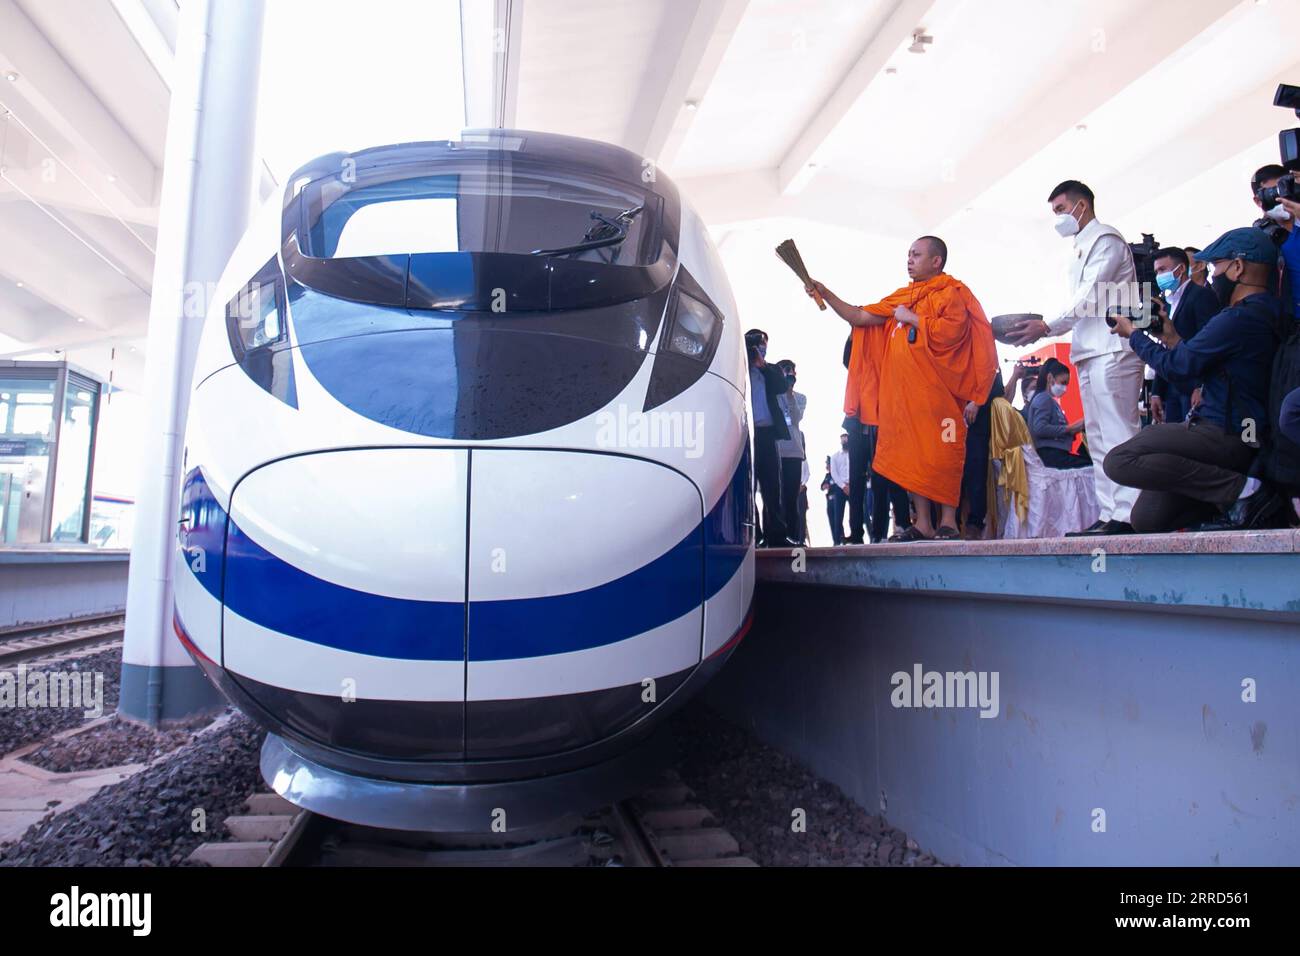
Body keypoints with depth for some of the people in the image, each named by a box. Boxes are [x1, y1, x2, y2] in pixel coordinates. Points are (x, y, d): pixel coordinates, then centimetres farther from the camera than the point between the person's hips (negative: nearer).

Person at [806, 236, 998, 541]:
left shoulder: (952, 292, 3)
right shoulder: (901, 298, 21)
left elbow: (952, 330, -15)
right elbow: (859, 317, 18)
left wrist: (911, 318, -7)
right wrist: (825, 293, 12)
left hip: (936, 388, -6)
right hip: (902, 390, 6)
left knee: (941, 451, -7)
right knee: (912, 452, 3)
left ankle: (948, 522, -1)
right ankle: (922, 523, 7)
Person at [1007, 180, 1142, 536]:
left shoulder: (1106, 239, 0)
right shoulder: (1082, 250, 26)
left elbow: (1092, 297, -11)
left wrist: (1048, 326, -14)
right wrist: (1044, 329, 8)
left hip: (1111, 350, -9)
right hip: (1090, 353, 9)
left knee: (1119, 434, -12)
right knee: (1099, 440, 6)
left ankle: (1127, 514, -13)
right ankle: (1109, 515, 7)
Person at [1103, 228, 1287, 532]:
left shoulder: (1239, 319, -17)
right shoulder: (1263, 314, 17)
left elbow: (1177, 367, -11)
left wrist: (1133, 334, 4)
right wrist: (1171, 337, 20)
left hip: (1225, 436, -10)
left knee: (1119, 461, -25)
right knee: (1146, 517, 7)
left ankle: (1242, 490, -18)